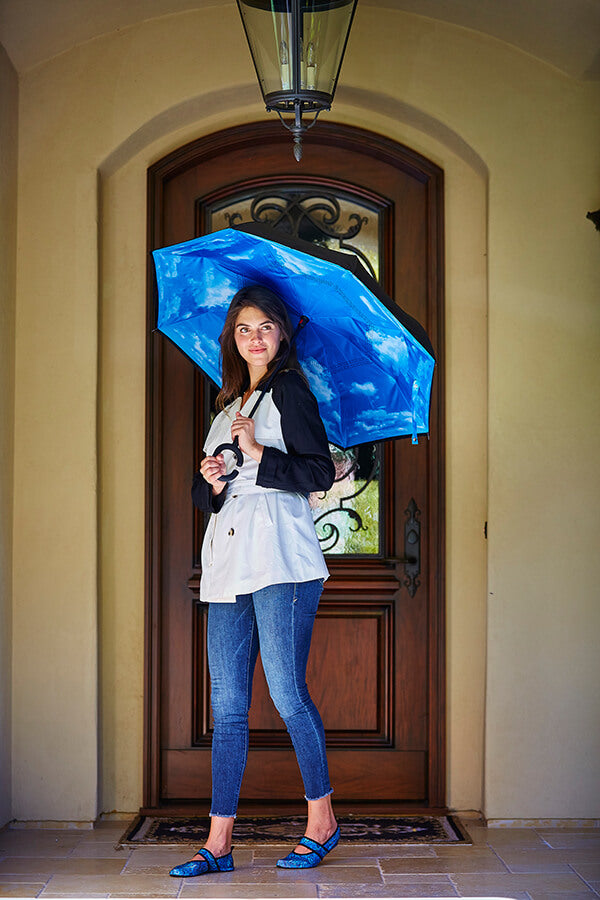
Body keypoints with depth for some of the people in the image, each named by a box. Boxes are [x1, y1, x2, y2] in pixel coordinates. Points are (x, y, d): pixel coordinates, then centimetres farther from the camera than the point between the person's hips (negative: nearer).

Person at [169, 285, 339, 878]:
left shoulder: (288, 390, 2)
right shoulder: (229, 403, 22)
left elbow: (320, 474, -8)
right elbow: (202, 491, 22)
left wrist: (259, 453, -19)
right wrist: (210, 482, 0)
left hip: (280, 561, -7)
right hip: (229, 562, 7)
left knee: (286, 692, -5)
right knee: (227, 706, 4)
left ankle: (322, 820, 12)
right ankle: (218, 844, 8)